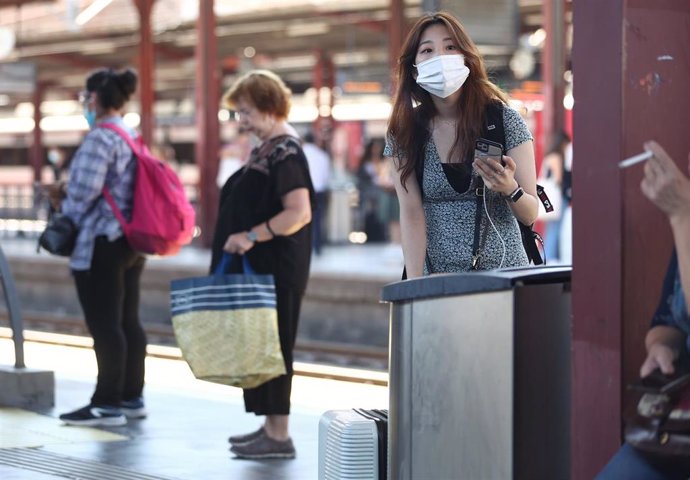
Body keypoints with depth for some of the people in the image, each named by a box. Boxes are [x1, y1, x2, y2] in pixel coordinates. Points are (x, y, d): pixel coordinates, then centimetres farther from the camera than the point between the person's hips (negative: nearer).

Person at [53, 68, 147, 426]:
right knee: (128, 321, 12)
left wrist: (67, 218, -3)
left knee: (104, 324, -6)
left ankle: (108, 404, -4)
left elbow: (85, 190, -20)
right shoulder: (132, 137, 14)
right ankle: (132, 397, 18)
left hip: (101, 244, -9)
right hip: (131, 241, 10)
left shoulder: (100, 138, -15)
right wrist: (72, 189, 14)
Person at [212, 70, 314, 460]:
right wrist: (245, 238, 16)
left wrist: (252, 235, -24)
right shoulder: (268, 148, 14)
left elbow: (299, 213, -24)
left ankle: (279, 435, -1)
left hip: (276, 269, -10)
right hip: (258, 266, 10)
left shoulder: (285, 153, -16)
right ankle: (271, 426, 20)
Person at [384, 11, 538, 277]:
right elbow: (411, 214, -3)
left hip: (504, 271, -1)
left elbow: (530, 214, -1)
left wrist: (510, 189, -22)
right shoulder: (404, 132, 2)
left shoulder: (505, 120, -2)